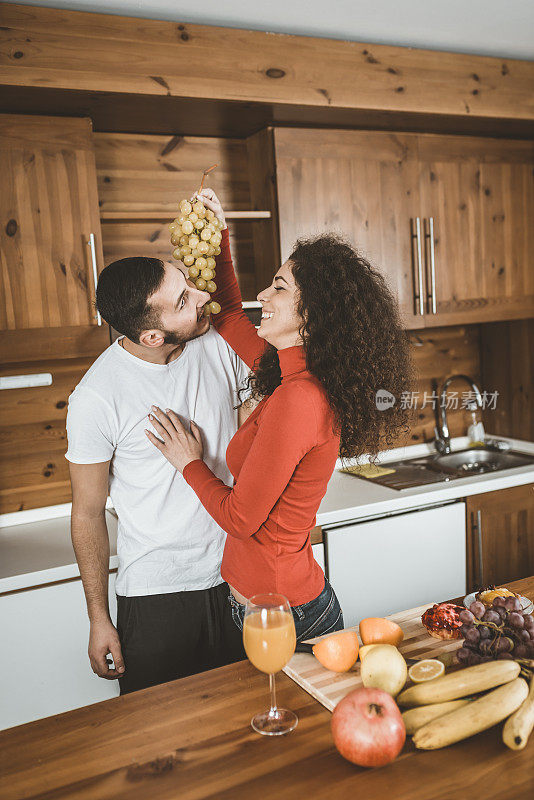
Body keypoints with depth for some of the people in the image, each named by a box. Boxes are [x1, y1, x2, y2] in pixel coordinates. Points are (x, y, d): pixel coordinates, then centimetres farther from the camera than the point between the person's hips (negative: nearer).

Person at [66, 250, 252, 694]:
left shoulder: (219, 344, -8)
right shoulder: (96, 397, -18)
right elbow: (88, 514, -7)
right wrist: (98, 619, -3)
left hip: (236, 579, 4)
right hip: (155, 595, -4)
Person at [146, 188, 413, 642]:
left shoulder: (297, 400, -28)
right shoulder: (296, 379, 0)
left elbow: (240, 518, -22)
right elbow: (230, 315, 16)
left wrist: (191, 462, -6)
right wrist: (218, 238, 10)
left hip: (280, 613, -9)